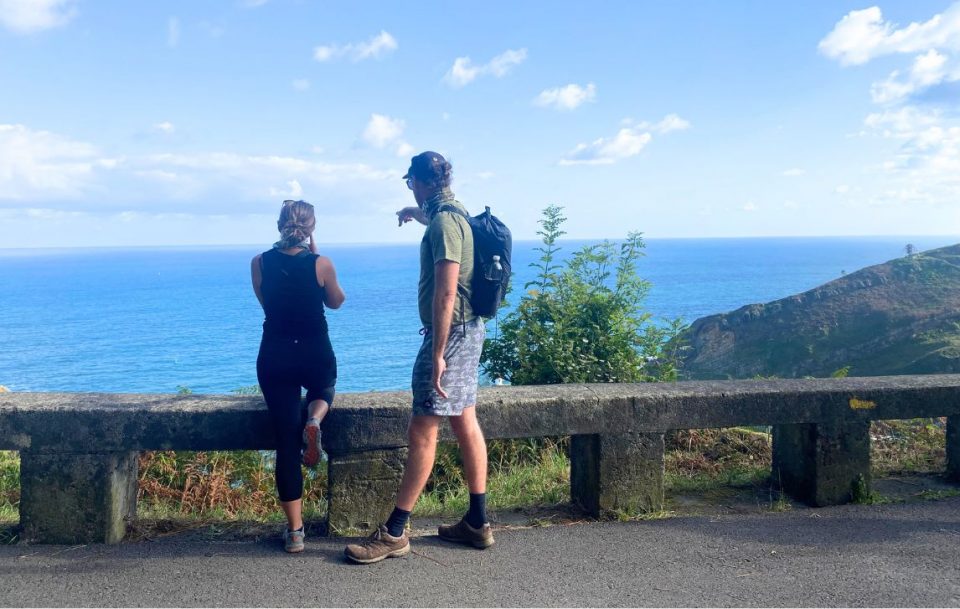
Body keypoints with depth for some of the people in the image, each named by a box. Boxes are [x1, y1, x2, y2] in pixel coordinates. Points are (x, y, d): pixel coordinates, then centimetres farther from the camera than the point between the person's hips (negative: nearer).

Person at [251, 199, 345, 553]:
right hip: (316, 354, -1)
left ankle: (295, 531, 5)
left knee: (286, 442, 5)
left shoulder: (260, 263, -2)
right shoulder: (321, 263, -8)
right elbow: (336, 302, 9)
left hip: (274, 357, 1)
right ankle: (315, 419, -1)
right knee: (324, 387, 36)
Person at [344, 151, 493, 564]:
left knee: (422, 432, -6)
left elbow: (445, 294, -24)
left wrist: (437, 354, -25)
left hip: (450, 333, -10)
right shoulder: (455, 215, 13)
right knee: (465, 424, 12)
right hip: (467, 330, 10)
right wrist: (418, 214, 53)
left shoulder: (443, 223, -17)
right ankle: (477, 523, 19)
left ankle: (394, 533, 2)